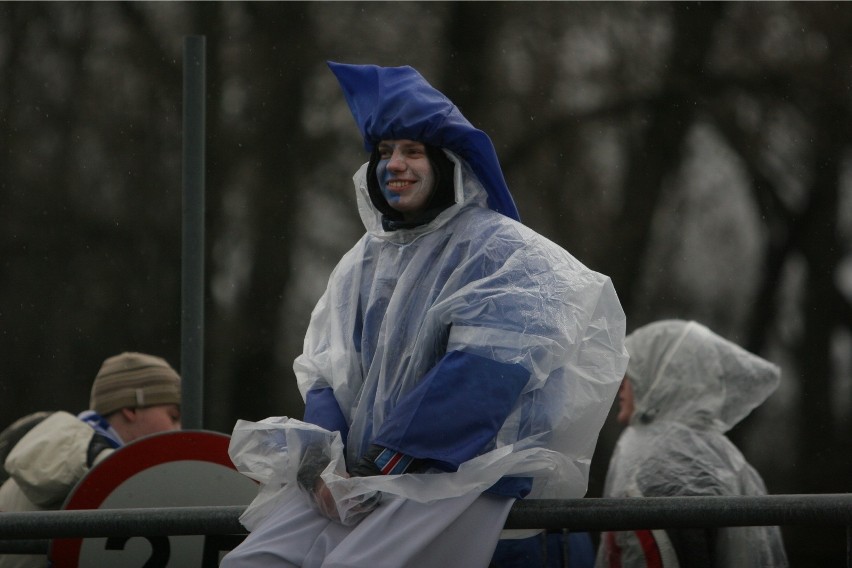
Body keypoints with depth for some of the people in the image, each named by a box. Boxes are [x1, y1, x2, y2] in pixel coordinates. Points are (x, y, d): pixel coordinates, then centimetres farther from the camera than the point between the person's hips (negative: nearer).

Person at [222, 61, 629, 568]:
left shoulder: (499, 251, -2)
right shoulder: (362, 263, 19)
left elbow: (484, 374, -14)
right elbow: (325, 376, 16)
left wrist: (379, 464, -16)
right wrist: (324, 461, -6)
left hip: (463, 470, -6)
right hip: (358, 473, 6)